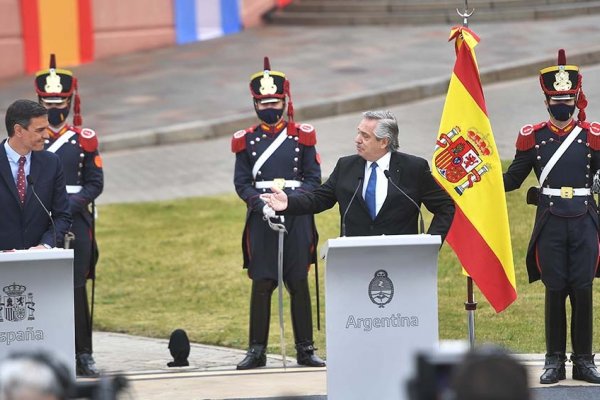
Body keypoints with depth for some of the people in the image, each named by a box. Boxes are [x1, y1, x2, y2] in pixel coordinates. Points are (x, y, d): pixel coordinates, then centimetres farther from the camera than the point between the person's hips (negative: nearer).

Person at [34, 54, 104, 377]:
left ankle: (82, 354, 5)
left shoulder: (84, 140, 8)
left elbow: (95, 183, 5)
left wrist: (73, 203, -12)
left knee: (76, 287, 0)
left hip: (76, 221, 0)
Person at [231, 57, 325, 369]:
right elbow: (241, 182, 5)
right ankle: (257, 350, 2)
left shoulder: (302, 137, 7)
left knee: (299, 283, 2)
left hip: (297, 216, 0)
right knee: (261, 283, -2)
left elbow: (313, 179, 5)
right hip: (261, 218, 0)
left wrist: (291, 200, -12)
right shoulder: (246, 141, 8)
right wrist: (261, 203, -13)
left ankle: (305, 349, 7)